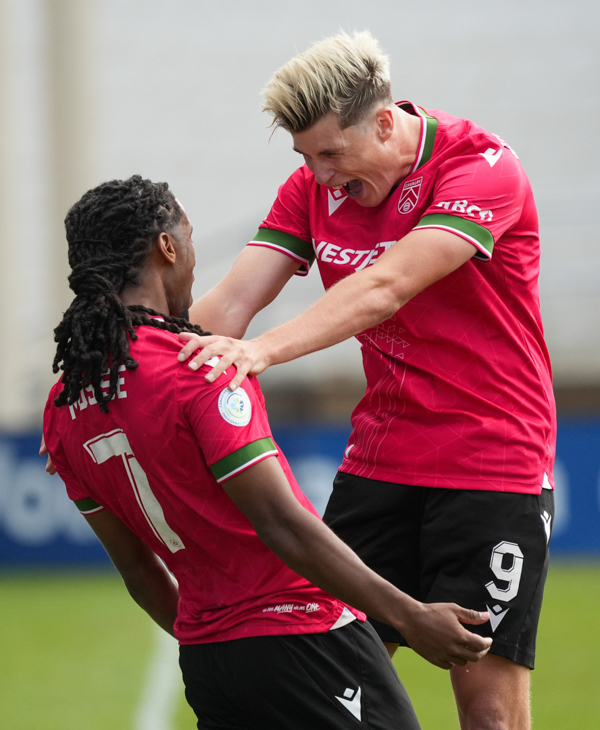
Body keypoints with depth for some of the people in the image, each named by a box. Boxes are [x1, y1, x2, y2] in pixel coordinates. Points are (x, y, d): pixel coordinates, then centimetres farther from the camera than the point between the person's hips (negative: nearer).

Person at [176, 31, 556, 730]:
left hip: (493, 465, -6)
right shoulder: (316, 186, 2)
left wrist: (265, 348, -44)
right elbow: (231, 301, -5)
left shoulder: (482, 166, -17)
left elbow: (388, 286, -32)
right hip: (378, 458, 6)